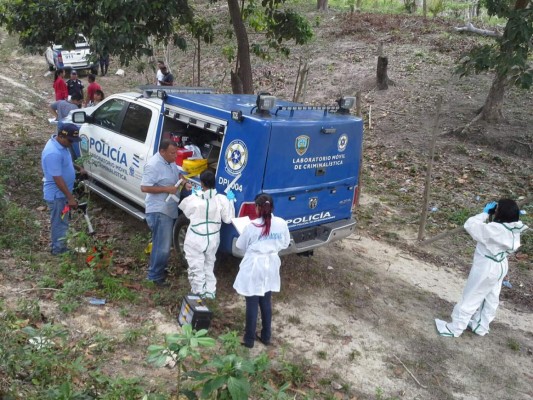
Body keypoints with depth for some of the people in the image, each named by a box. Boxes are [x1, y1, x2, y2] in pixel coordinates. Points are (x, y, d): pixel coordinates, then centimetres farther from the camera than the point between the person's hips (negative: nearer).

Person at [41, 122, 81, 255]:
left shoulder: (60, 143, -1)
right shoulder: (53, 153, -31)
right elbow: (57, 179, -28)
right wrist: (70, 198, -24)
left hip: (61, 192, 10)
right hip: (56, 194, -10)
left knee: (62, 221, 21)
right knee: (59, 223, 5)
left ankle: (59, 246, 36)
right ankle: (58, 250, 20)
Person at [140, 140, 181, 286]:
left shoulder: (170, 162, 6)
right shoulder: (153, 165, -22)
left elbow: (177, 174, 24)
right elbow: (144, 187, -25)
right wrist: (166, 189, -25)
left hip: (170, 210, 10)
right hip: (159, 212, -9)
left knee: (165, 244, 20)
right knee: (162, 246, -5)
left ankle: (160, 268, 35)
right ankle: (155, 275, 8)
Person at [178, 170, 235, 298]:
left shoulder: (193, 198, -17)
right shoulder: (221, 199, -13)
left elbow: (187, 213, 3)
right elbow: (228, 219, -3)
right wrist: (230, 201, 7)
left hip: (195, 239, -3)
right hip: (213, 239, 4)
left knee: (196, 267, 9)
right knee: (209, 266, 23)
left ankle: (199, 292, 13)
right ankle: (210, 291, 29)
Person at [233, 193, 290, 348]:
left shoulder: (252, 226, -17)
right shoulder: (281, 224, -7)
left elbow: (240, 246, -4)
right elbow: (285, 244, 7)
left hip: (254, 267, -4)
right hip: (271, 267, 4)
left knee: (252, 304, 6)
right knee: (266, 302, 18)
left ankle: (249, 339, 16)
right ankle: (266, 337, 29)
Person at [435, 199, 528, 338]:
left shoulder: (495, 229, -33)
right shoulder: (513, 229, -7)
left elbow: (470, 225, -24)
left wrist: (485, 213, -15)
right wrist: (489, 213, -4)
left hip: (486, 269, -8)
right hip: (500, 267, 8)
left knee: (470, 298, 7)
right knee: (490, 298, 23)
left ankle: (455, 328, 21)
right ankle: (481, 326, 41)